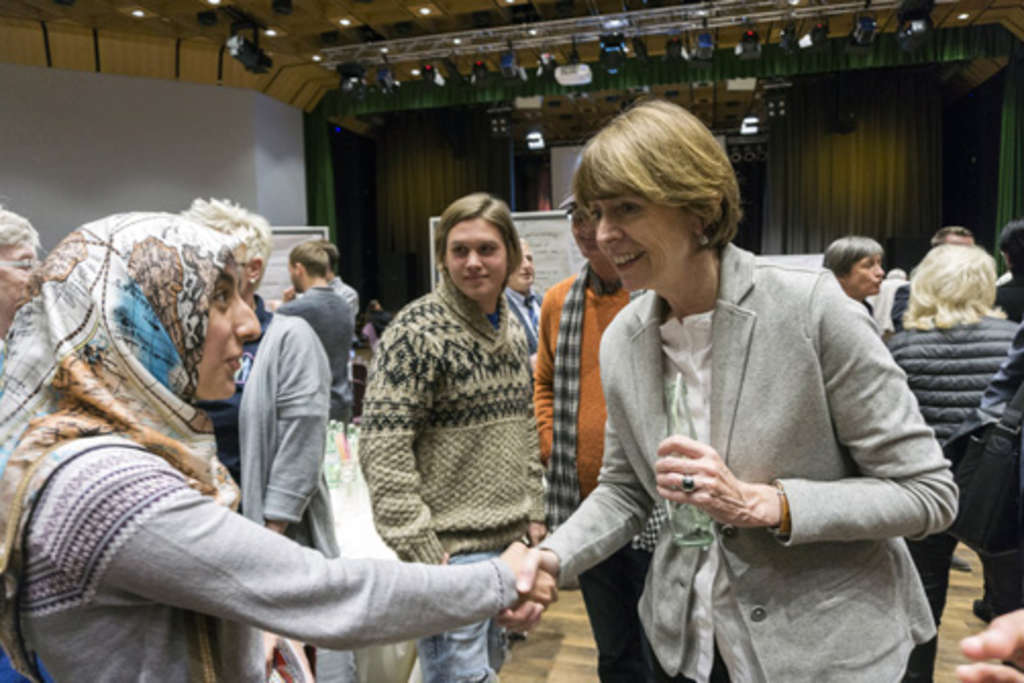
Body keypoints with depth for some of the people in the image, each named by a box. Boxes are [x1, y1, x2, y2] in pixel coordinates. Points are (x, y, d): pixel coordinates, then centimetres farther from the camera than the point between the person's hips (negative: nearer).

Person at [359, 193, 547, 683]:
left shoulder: (512, 330, 8)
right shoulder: (417, 331, -15)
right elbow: (382, 453, -19)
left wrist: (534, 514, 11)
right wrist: (422, 555, -20)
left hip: (509, 541, 7)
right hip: (451, 550, -7)